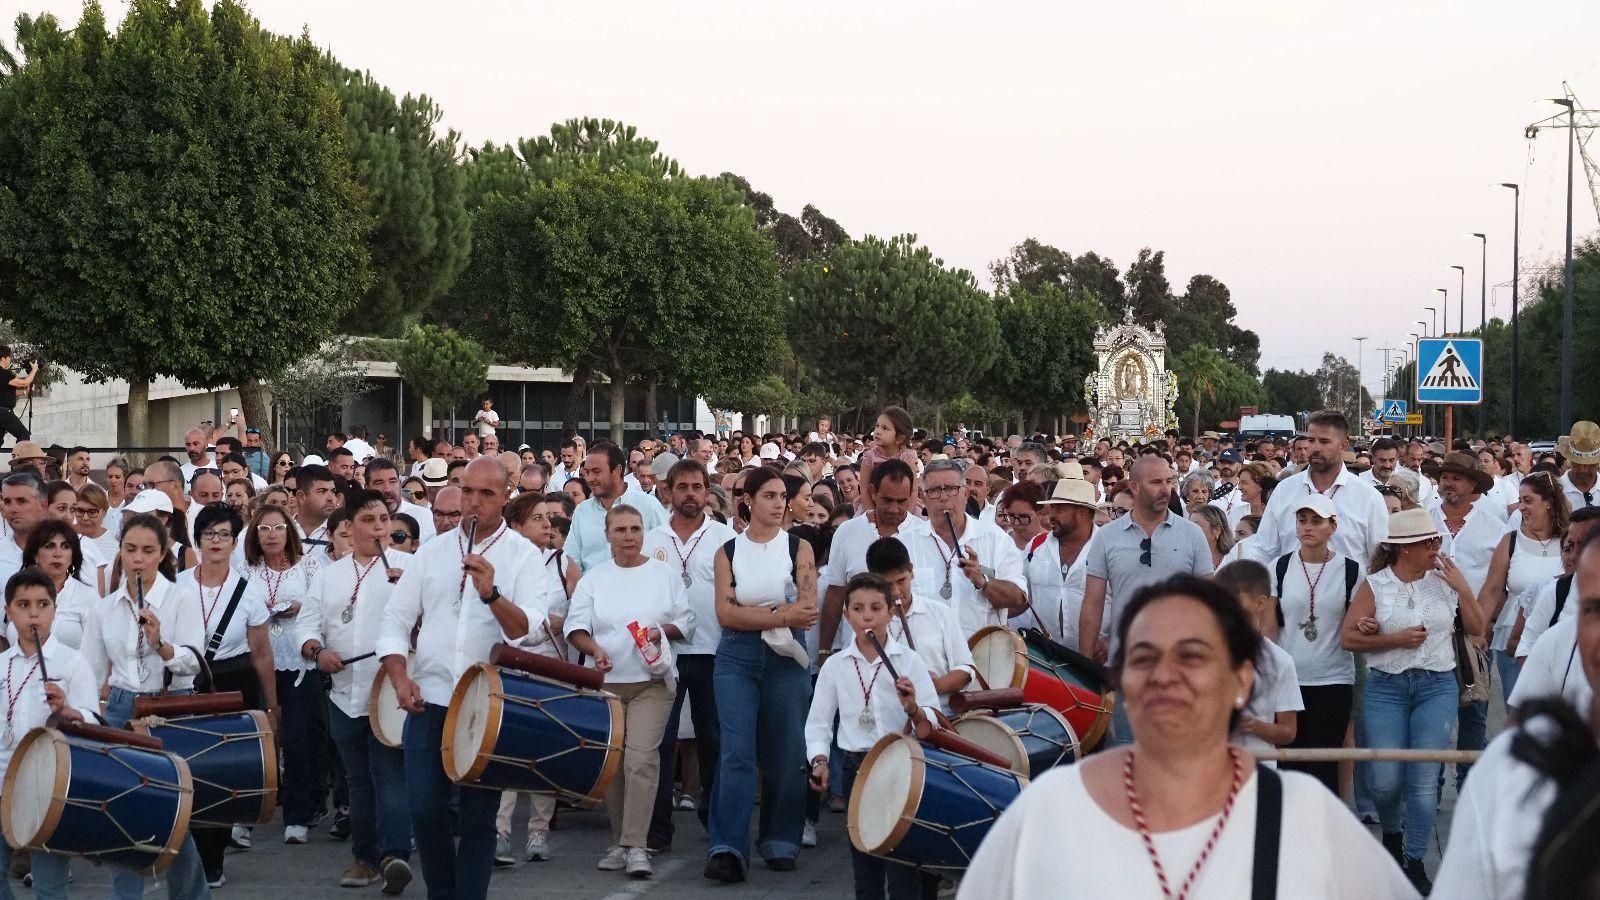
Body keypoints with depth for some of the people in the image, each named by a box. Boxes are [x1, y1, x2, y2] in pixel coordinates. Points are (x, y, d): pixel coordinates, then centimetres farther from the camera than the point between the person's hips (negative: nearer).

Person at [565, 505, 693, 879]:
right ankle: (618, 841, 16)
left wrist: (662, 631, -11)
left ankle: (635, 846, -15)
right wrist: (595, 649, -19)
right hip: (606, 681, 2)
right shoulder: (593, 579, 8)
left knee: (641, 759, -15)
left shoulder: (665, 572, 7)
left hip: (651, 681, -2)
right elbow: (575, 626, 0)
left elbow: (687, 621, 8)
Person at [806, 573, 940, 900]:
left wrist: (913, 709, -25)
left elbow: (932, 724, -4)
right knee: (865, 866, 9)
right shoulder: (835, 666, 4)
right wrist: (820, 761, -9)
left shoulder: (908, 661, -2)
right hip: (856, 767, 2)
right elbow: (818, 722, 6)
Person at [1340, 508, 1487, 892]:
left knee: (1424, 778, -3)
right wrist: (1396, 639, -13)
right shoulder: (1375, 585, -2)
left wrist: (1463, 589, -5)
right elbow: (1348, 637, -5)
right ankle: (1391, 833, 30)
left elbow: (1477, 629, 8)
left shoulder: (1445, 581, 3)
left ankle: (1415, 860, 8)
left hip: (1437, 687, 1)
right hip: (1386, 687, -1)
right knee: (1386, 780, -2)